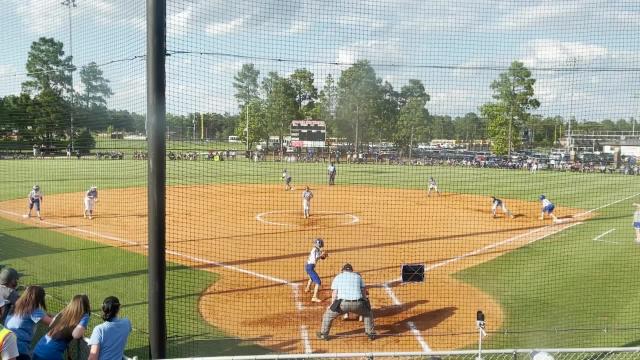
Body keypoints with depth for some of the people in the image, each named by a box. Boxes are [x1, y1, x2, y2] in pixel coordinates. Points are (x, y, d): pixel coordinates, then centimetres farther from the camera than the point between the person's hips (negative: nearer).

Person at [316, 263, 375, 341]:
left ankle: (324, 334, 26)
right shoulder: (358, 276, 22)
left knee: (328, 313, 25)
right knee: (368, 313, 31)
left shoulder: (337, 277, 19)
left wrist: (332, 305, 19)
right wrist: (365, 302, 31)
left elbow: (334, 293, 10)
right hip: (357, 304, 1)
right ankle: (371, 334, 29)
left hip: (342, 303, -1)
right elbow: (363, 291, 19)